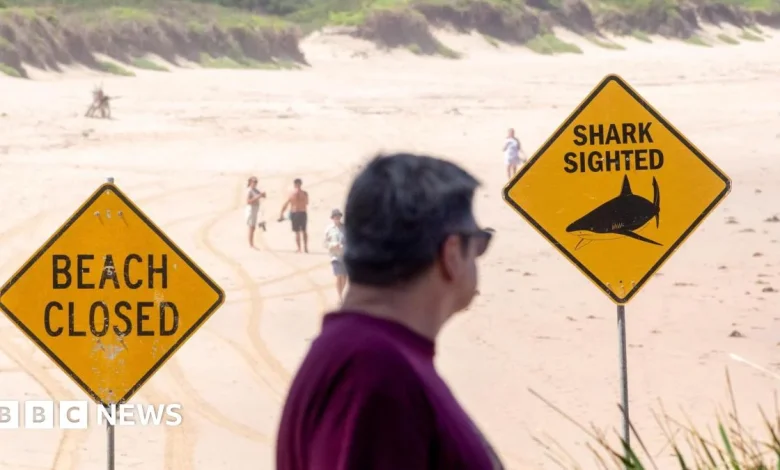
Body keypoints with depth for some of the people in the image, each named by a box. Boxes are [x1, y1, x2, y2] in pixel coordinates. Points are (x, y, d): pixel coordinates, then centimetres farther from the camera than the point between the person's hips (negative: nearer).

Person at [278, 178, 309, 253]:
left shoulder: (292, 194, -10)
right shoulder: (305, 193, -4)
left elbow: (285, 204, -5)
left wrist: (281, 213, 3)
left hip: (294, 213, -2)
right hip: (303, 213, 2)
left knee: (297, 232, 3)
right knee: (304, 231, 17)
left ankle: (299, 249, 2)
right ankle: (306, 248, 19)